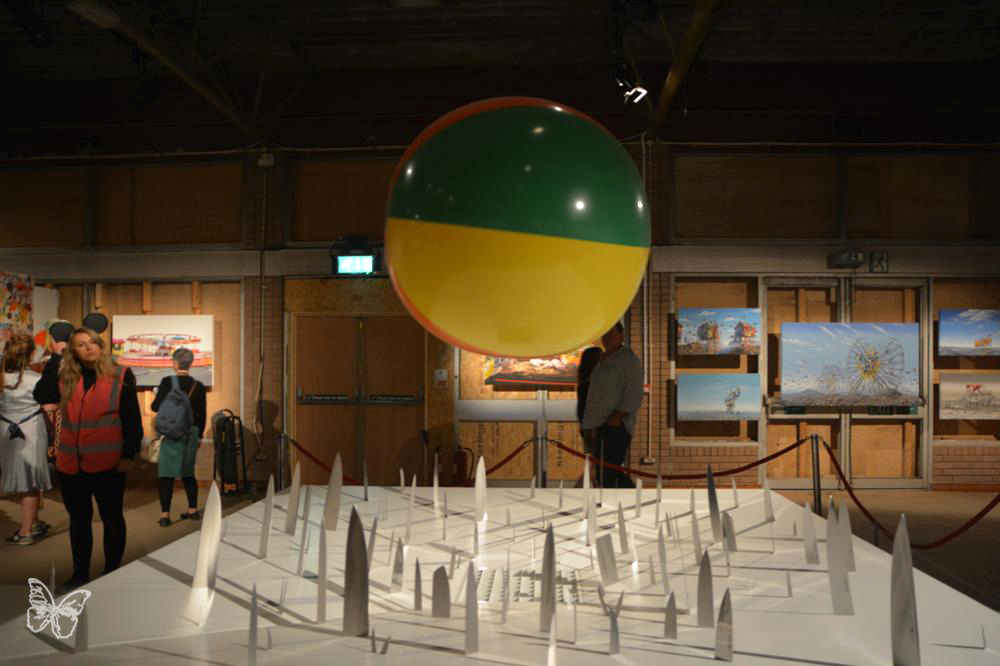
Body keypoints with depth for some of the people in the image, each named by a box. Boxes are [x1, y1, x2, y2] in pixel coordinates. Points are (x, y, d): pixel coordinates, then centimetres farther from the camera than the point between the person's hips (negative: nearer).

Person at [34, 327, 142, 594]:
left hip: (107, 463, -4)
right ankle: (80, 575, 27)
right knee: (78, 520, 15)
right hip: (70, 463, 4)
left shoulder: (120, 376, -4)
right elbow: (41, 395, -12)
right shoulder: (66, 377, 7)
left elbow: (132, 419, -5)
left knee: (111, 518, 8)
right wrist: (56, 357, -7)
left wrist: (129, 454, -11)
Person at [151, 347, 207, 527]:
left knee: (167, 473, -1)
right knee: (188, 472, 17)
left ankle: (165, 515, -4)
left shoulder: (167, 382, -8)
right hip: (192, 432, 4)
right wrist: (199, 436, 16)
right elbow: (202, 414, 5)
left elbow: (156, 406, -6)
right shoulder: (198, 386, 2)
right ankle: (193, 510, 20)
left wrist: (157, 395, 15)